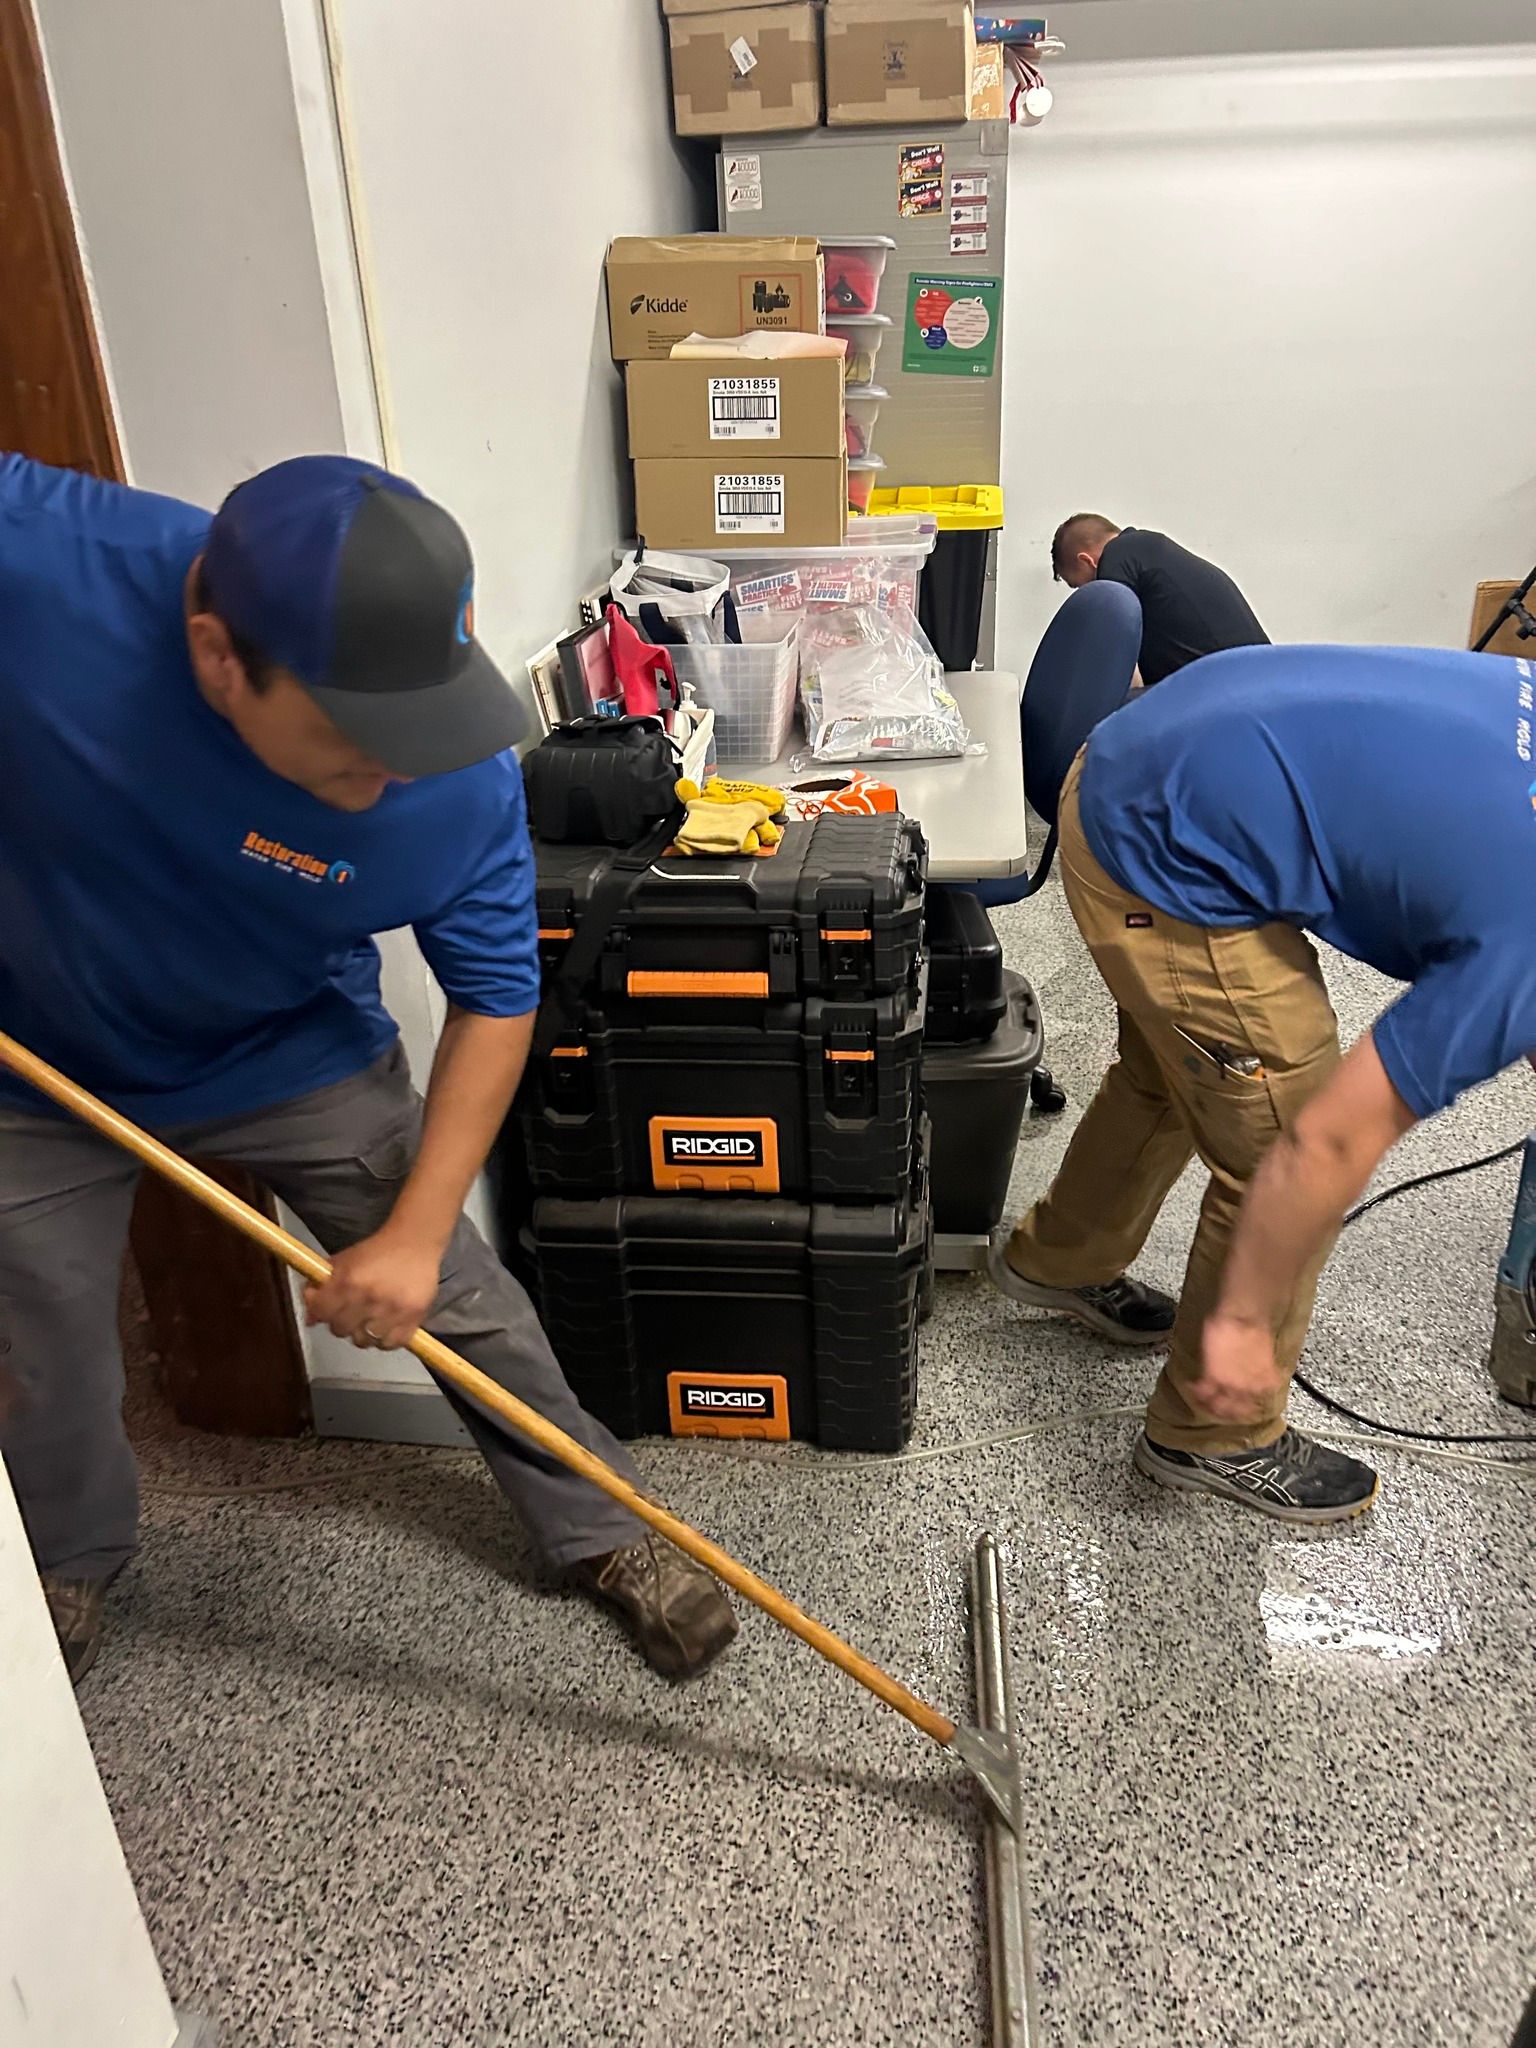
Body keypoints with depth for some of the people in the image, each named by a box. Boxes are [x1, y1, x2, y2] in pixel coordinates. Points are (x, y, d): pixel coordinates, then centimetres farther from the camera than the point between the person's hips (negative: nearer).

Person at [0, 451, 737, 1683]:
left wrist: (415, 1231, -19)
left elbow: (496, 1002, -16)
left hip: (299, 1059, 0)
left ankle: (603, 1531, 30)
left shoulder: (461, 782, -30)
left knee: (460, 1303, 5)